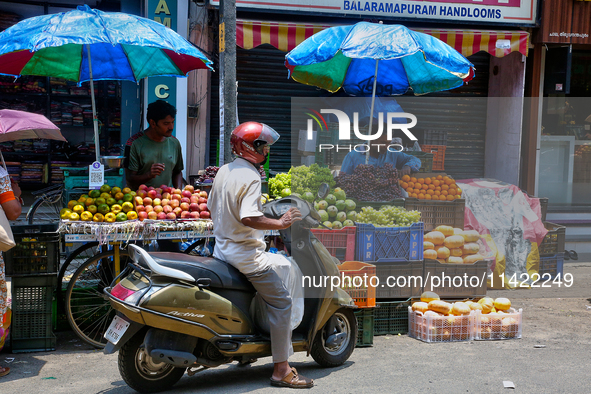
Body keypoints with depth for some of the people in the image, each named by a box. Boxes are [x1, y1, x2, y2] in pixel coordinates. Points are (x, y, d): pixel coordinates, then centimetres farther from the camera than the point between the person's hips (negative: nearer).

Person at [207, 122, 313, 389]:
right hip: (244, 254, -10)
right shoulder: (250, 177, -19)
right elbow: (248, 218, -30)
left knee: (284, 265, 26)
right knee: (281, 302, -3)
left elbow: (212, 208, 19)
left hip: (222, 249, 10)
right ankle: (281, 371, -1)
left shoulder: (224, 171, 10)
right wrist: (280, 223, -20)